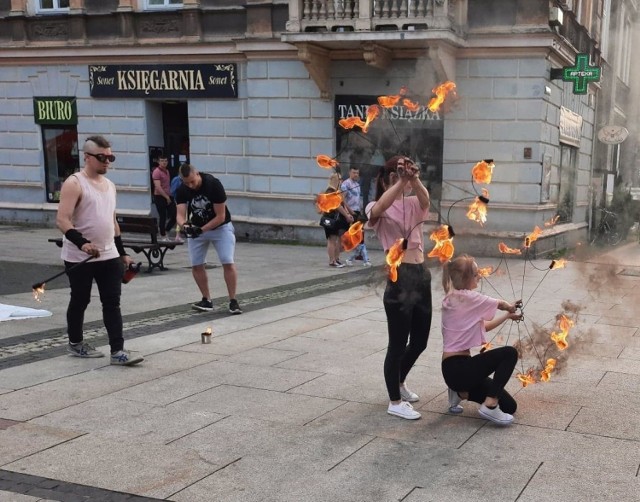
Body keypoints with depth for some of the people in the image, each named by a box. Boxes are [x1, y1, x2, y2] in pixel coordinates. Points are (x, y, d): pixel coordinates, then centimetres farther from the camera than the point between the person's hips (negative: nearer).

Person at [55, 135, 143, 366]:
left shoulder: (109, 185, 12)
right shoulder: (74, 183, -11)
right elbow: (62, 220, -20)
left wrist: (122, 252, 18)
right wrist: (82, 242, -34)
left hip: (109, 256, 6)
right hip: (79, 258, -6)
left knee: (112, 303, 0)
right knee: (80, 302, 9)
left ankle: (118, 351, -1)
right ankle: (75, 343, 29)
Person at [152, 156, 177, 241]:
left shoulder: (167, 171, 14)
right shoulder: (156, 172, -12)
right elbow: (158, 187, -19)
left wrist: (169, 196, 13)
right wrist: (167, 197, -17)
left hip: (168, 197, 7)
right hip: (160, 197, -7)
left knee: (174, 215, 2)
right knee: (163, 217, 0)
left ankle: (164, 230, 20)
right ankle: (163, 236, 13)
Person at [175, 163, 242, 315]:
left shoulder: (213, 184, -27)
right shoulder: (181, 191, -15)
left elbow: (220, 216, -24)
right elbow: (181, 214, -23)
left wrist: (201, 230, -31)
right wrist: (185, 225, -46)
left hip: (220, 226, -4)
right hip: (196, 228, 4)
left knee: (228, 263, -14)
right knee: (196, 265, 1)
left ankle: (233, 301, -6)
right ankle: (207, 301, 13)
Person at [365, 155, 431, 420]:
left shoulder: (414, 204, 11)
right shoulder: (377, 209, -2)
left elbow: (425, 198, -13)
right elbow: (381, 207, -28)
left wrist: (413, 179, -32)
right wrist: (401, 181, -33)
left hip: (422, 276, 6)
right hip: (399, 279, -6)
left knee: (419, 341, 17)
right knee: (398, 344, 1)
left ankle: (399, 383, 42)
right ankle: (395, 402, 16)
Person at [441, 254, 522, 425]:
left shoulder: (451, 298, 12)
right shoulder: (469, 297, -15)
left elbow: (482, 326, 19)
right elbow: (501, 304, 4)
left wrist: (507, 316, 23)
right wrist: (510, 308, 26)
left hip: (453, 368, 9)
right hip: (458, 368, -9)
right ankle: (490, 406, -10)